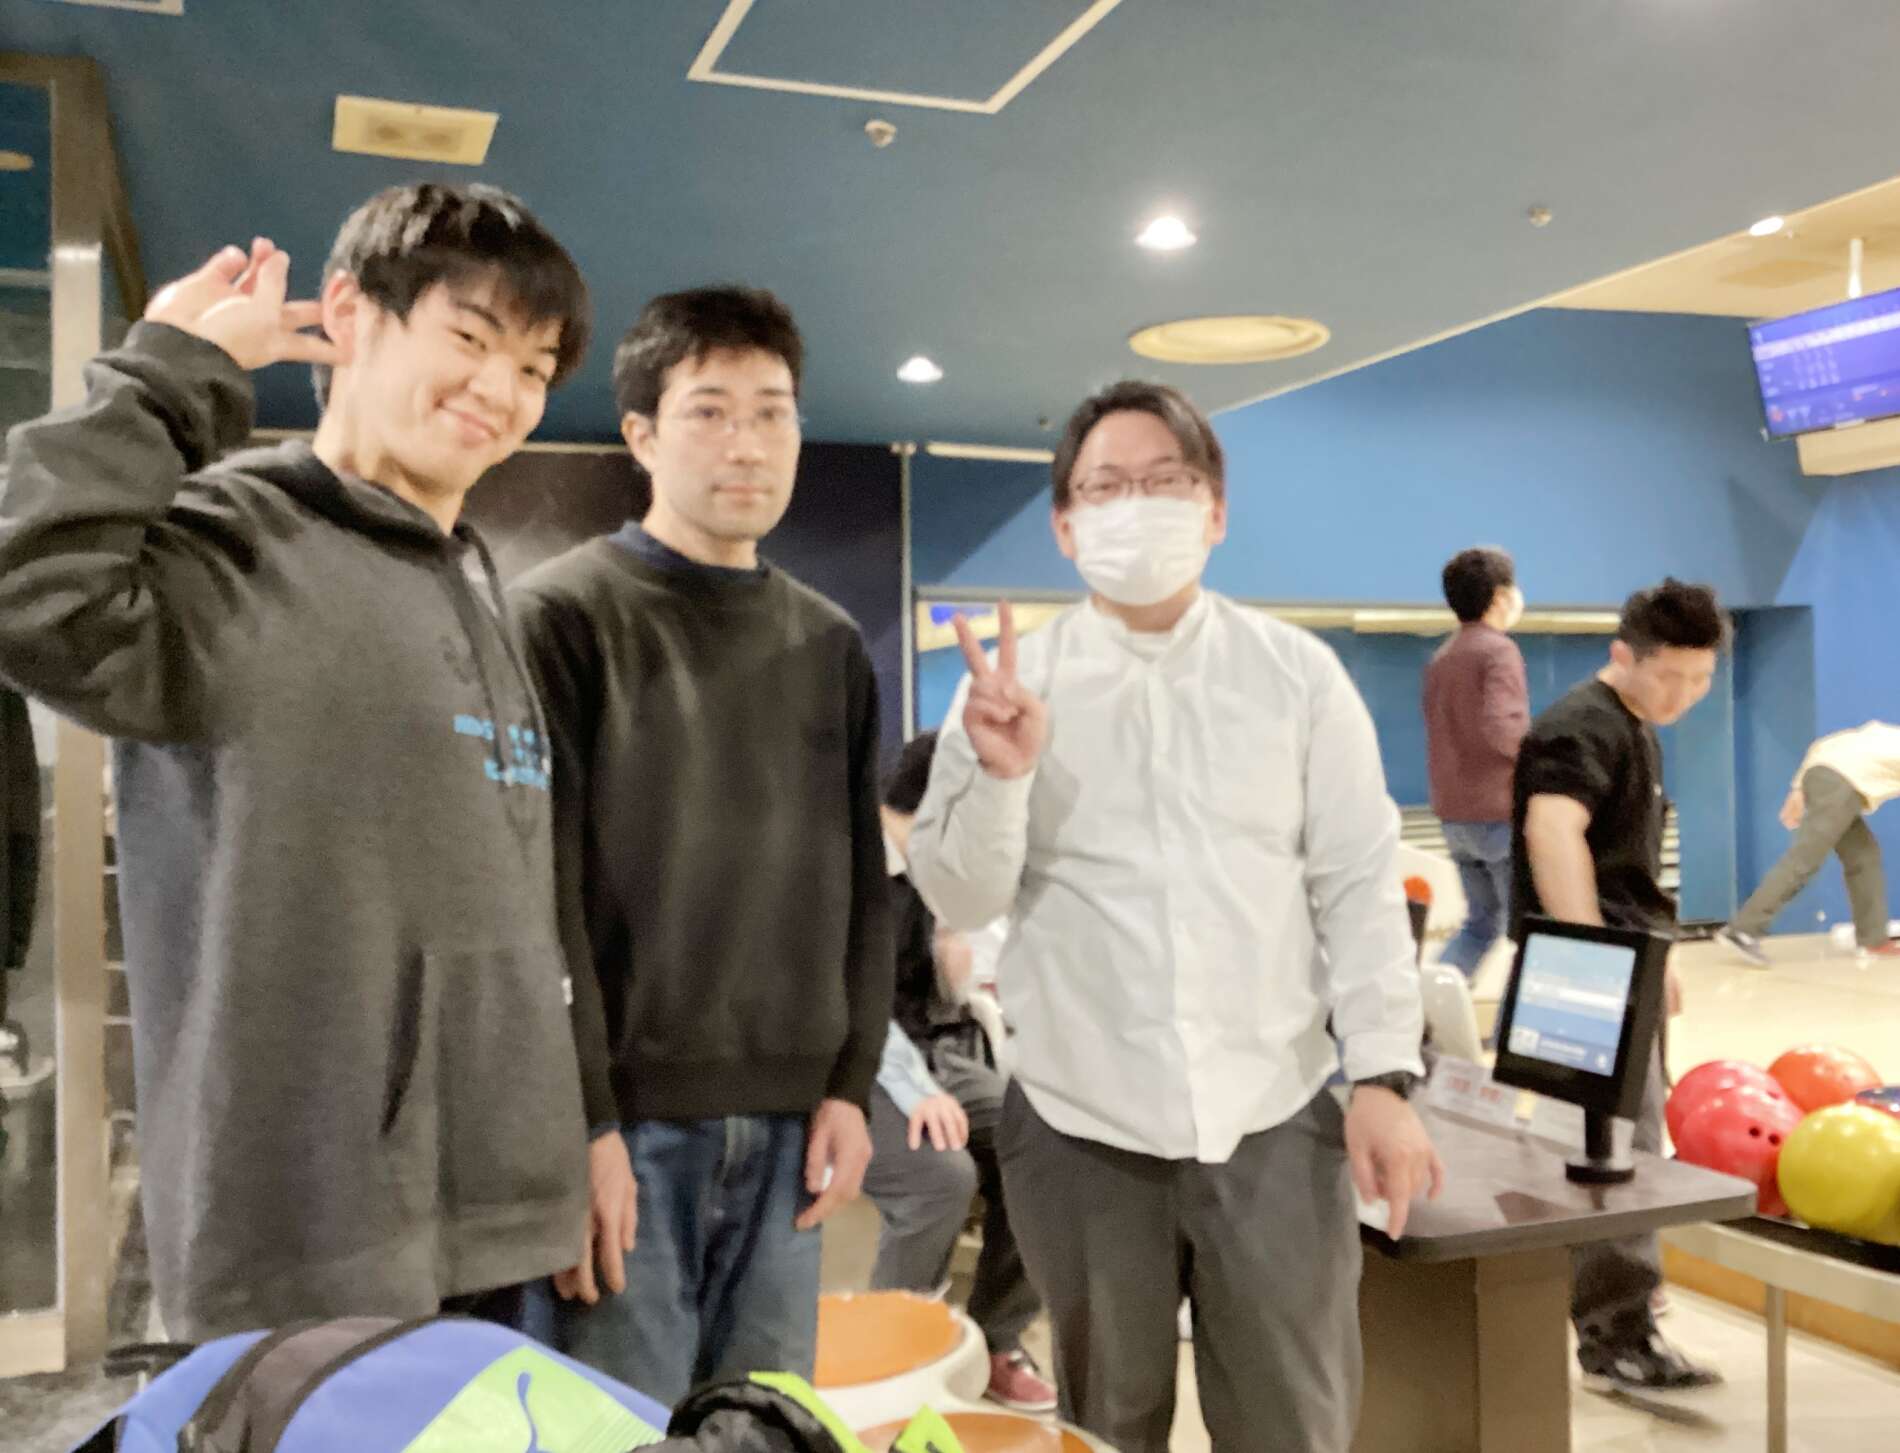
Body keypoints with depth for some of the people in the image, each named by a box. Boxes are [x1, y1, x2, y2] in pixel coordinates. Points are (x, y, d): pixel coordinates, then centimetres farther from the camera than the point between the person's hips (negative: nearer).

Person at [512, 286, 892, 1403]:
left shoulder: (831, 647, 12)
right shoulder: (560, 618, -4)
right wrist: (579, 1118, -13)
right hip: (623, 1122, -4)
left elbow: (862, 885, 12)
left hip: (785, 1129, 5)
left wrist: (851, 1082, 4)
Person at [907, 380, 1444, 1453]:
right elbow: (959, 898, -1)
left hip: (1276, 1117, 0)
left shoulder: (1299, 673, 1)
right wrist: (1001, 777, -19)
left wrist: (1385, 1076, -6)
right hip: (1082, 1125, 1)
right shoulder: (1009, 681, 1)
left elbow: (1360, 883, 1)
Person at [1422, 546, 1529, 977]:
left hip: (1454, 816, 8)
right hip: (1499, 813, -8)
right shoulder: (1499, 650, -12)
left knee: (1482, 921, 15)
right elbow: (1500, 727, -26)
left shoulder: (1442, 658, 13)